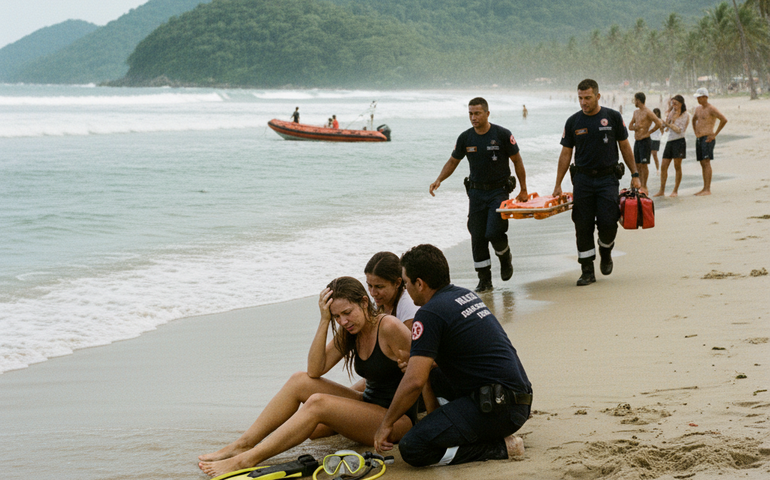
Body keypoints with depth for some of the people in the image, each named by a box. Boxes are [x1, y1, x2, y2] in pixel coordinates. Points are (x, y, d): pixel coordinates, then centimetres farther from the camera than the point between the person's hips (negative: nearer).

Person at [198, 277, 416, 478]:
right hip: (367, 404, 8)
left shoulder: (389, 327, -17)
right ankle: (242, 445, -9)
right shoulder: (348, 333, 5)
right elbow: (315, 370, -7)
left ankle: (248, 459, -29)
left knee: (317, 403, -27)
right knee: (299, 381, -7)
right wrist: (324, 321, -13)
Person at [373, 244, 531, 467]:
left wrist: (386, 424, -5)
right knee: (432, 376, 27)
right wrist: (415, 362, 27)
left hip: (496, 408, -10)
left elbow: (414, 382, -17)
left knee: (412, 448, -17)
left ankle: (500, 447, -12)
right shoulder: (467, 295, 16)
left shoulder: (430, 314, -11)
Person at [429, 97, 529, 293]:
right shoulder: (465, 138, 2)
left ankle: (505, 257, 17)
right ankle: (484, 280, 10)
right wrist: (438, 180, -5)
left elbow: (517, 161, 0)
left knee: (494, 232, -16)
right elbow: (453, 161, 11)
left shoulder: (502, 135, -7)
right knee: (477, 237, 0)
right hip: (476, 192, 4)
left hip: (499, 190, -3)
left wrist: (523, 190, 0)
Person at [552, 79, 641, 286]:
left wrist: (635, 175, 4)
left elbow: (625, 147, 8)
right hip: (583, 179, 1)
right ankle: (587, 272, 7)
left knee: (608, 223, -11)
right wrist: (558, 185, 4)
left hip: (607, 178, -1)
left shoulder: (613, 117, 1)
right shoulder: (573, 122, 4)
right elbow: (566, 154, 8)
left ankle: (606, 253, 21)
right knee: (583, 226, -1)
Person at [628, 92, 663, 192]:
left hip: (645, 141, -8)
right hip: (637, 141, 8)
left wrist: (649, 132, -13)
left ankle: (644, 187, -3)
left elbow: (659, 124, -19)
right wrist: (635, 127, -5)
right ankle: (641, 185, 17)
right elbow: (630, 126, 18)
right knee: (637, 165, 9)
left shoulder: (648, 112, -11)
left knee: (644, 165, -7)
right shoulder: (636, 112, 15)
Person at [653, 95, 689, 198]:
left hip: (679, 141, -6)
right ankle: (662, 190, 5)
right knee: (663, 166, 1)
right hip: (670, 141, 6)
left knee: (677, 167, -2)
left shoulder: (685, 115, -1)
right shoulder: (672, 113, 17)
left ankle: (675, 190, 4)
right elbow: (664, 125, 9)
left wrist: (669, 124, -15)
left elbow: (679, 130, -9)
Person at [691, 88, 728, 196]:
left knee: (706, 163, -13)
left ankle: (708, 189, -16)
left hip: (707, 139, -9)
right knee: (702, 164, 9)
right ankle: (705, 189, 12)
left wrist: (715, 134, -15)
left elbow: (724, 120, -19)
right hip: (699, 139, 9)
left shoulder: (711, 109, -11)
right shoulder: (698, 108, 16)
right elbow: (694, 120, 36)